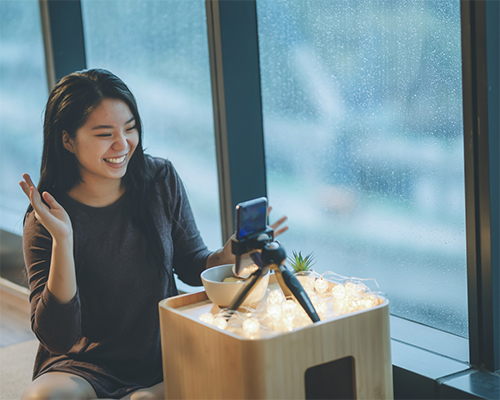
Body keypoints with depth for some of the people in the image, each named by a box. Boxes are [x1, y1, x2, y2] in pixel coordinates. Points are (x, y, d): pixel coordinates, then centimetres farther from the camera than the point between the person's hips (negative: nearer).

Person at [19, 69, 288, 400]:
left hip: (164, 358, 2)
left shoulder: (161, 180, -3)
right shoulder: (46, 220, -12)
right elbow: (58, 338, -18)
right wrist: (62, 240, -29)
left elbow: (192, 267, 9)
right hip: (87, 367, -2)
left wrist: (229, 255, -15)